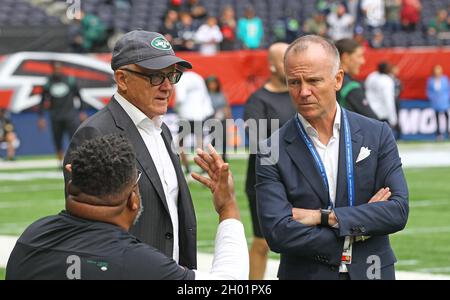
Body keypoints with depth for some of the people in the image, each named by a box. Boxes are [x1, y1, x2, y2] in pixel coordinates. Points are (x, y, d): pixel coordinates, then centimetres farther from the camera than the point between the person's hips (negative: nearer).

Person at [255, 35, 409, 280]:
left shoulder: (378, 135, -2)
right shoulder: (273, 151, -7)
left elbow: (398, 210, -10)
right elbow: (277, 233, -16)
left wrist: (324, 217, -16)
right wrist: (358, 230, -15)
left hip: (371, 272, 2)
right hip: (305, 274, -2)